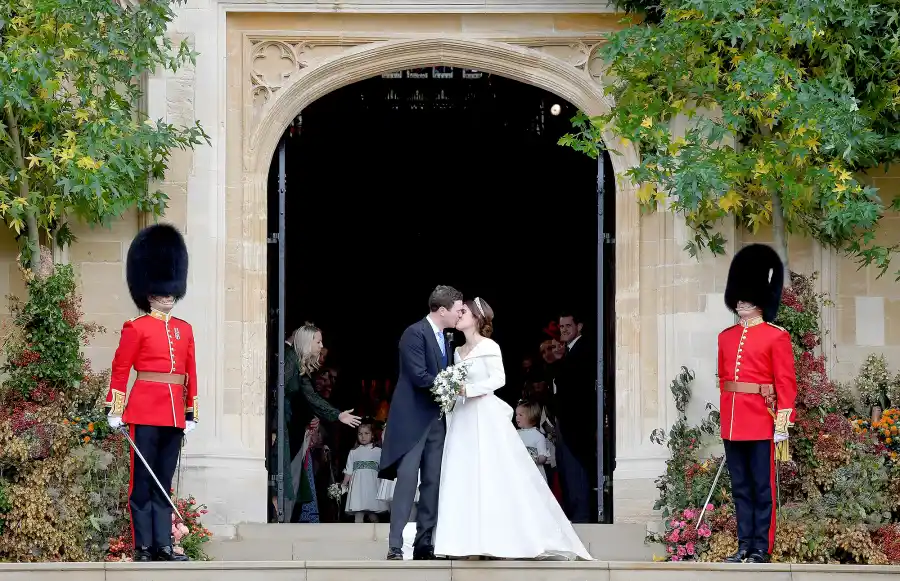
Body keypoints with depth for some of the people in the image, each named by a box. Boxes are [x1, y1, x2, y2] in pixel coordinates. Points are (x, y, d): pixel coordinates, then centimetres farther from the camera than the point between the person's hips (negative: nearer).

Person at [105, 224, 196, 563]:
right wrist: (114, 410, -8)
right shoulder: (136, 328, -2)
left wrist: (190, 413, 11)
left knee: (164, 482, 7)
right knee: (142, 481, -2)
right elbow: (120, 370, -4)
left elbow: (190, 373, 15)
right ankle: (143, 547, 0)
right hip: (146, 411, -5)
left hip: (174, 415, 5)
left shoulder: (184, 330, 14)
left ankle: (163, 546, 8)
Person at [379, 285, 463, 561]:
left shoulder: (443, 338, 15)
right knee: (407, 481, -10)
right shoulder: (415, 333, -12)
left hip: (436, 420, 8)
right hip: (413, 420, -8)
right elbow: (419, 376, -20)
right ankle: (395, 546, -9)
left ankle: (424, 544, 9)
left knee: (432, 483, 6)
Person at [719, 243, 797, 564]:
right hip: (732, 423, 6)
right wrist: (725, 416, 14)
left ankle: (761, 549, 3)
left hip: (761, 422, -6)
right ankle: (744, 546, 14)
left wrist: (783, 423, -13)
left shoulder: (776, 336, -4)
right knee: (740, 488, 9)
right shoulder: (726, 337, 13)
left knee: (762, 487, 0)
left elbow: (786, 382, -7)